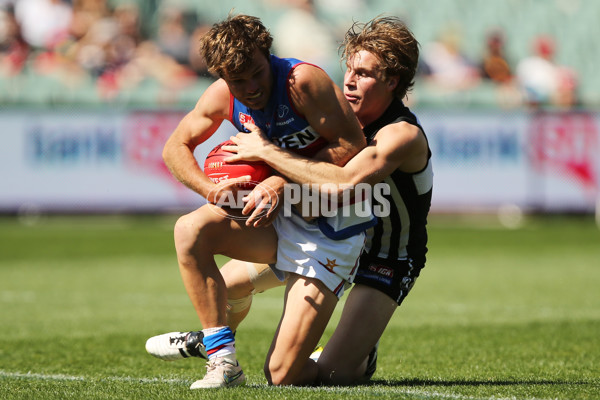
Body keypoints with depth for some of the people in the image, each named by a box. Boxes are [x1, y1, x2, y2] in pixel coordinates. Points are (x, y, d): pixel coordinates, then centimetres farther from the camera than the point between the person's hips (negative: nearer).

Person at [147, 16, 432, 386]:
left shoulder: (403, 135, -32)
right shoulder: (343, 111, -8)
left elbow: (344, 183, -47)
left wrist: (267, 151, -41)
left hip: (389, 261, -7)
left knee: (330, 375, -22)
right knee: (228, 280, 8)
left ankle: (362, 354, 17)